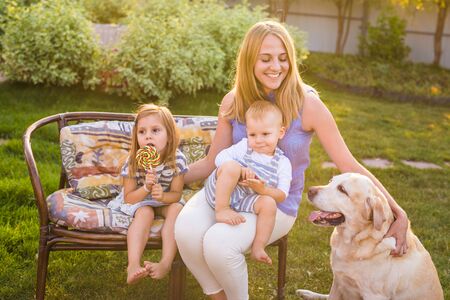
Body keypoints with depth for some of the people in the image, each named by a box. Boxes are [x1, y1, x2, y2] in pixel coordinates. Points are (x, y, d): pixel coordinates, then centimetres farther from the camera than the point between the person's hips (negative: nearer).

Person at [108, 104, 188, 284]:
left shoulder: (177, 159, -22)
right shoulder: (133, 162, -23)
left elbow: (176, 194, -15)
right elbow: (128, 198, -18)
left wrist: (162, 195, -38)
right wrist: (146, 188, -37)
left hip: (165, 200, 2)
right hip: (137, 199, -2)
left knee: (177, 209, -28)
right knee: (145, 213, -32)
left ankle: (166, 263, -33)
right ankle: (133, 265, -41)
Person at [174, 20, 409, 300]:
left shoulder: (306, 103, -14)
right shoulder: (233, 102, -4)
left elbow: (349, 165, -11)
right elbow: (213, 162, 6)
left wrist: (397, 212, -16)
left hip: (277, 204, -3)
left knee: (218, 243, -30)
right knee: (186, 229, -27)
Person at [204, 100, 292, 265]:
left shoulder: (282, 162, 4)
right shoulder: (244, 146, 5)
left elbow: (281, 195, -4)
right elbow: (220, 157, -9)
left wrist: (263, 189, -24)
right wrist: (241, 170, -26)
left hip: (246, 201, 2)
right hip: (221, 191, -1)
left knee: (269, 203, -28)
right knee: (231, 166, -29)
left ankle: (258, 247, -17)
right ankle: (221, 209, -23)